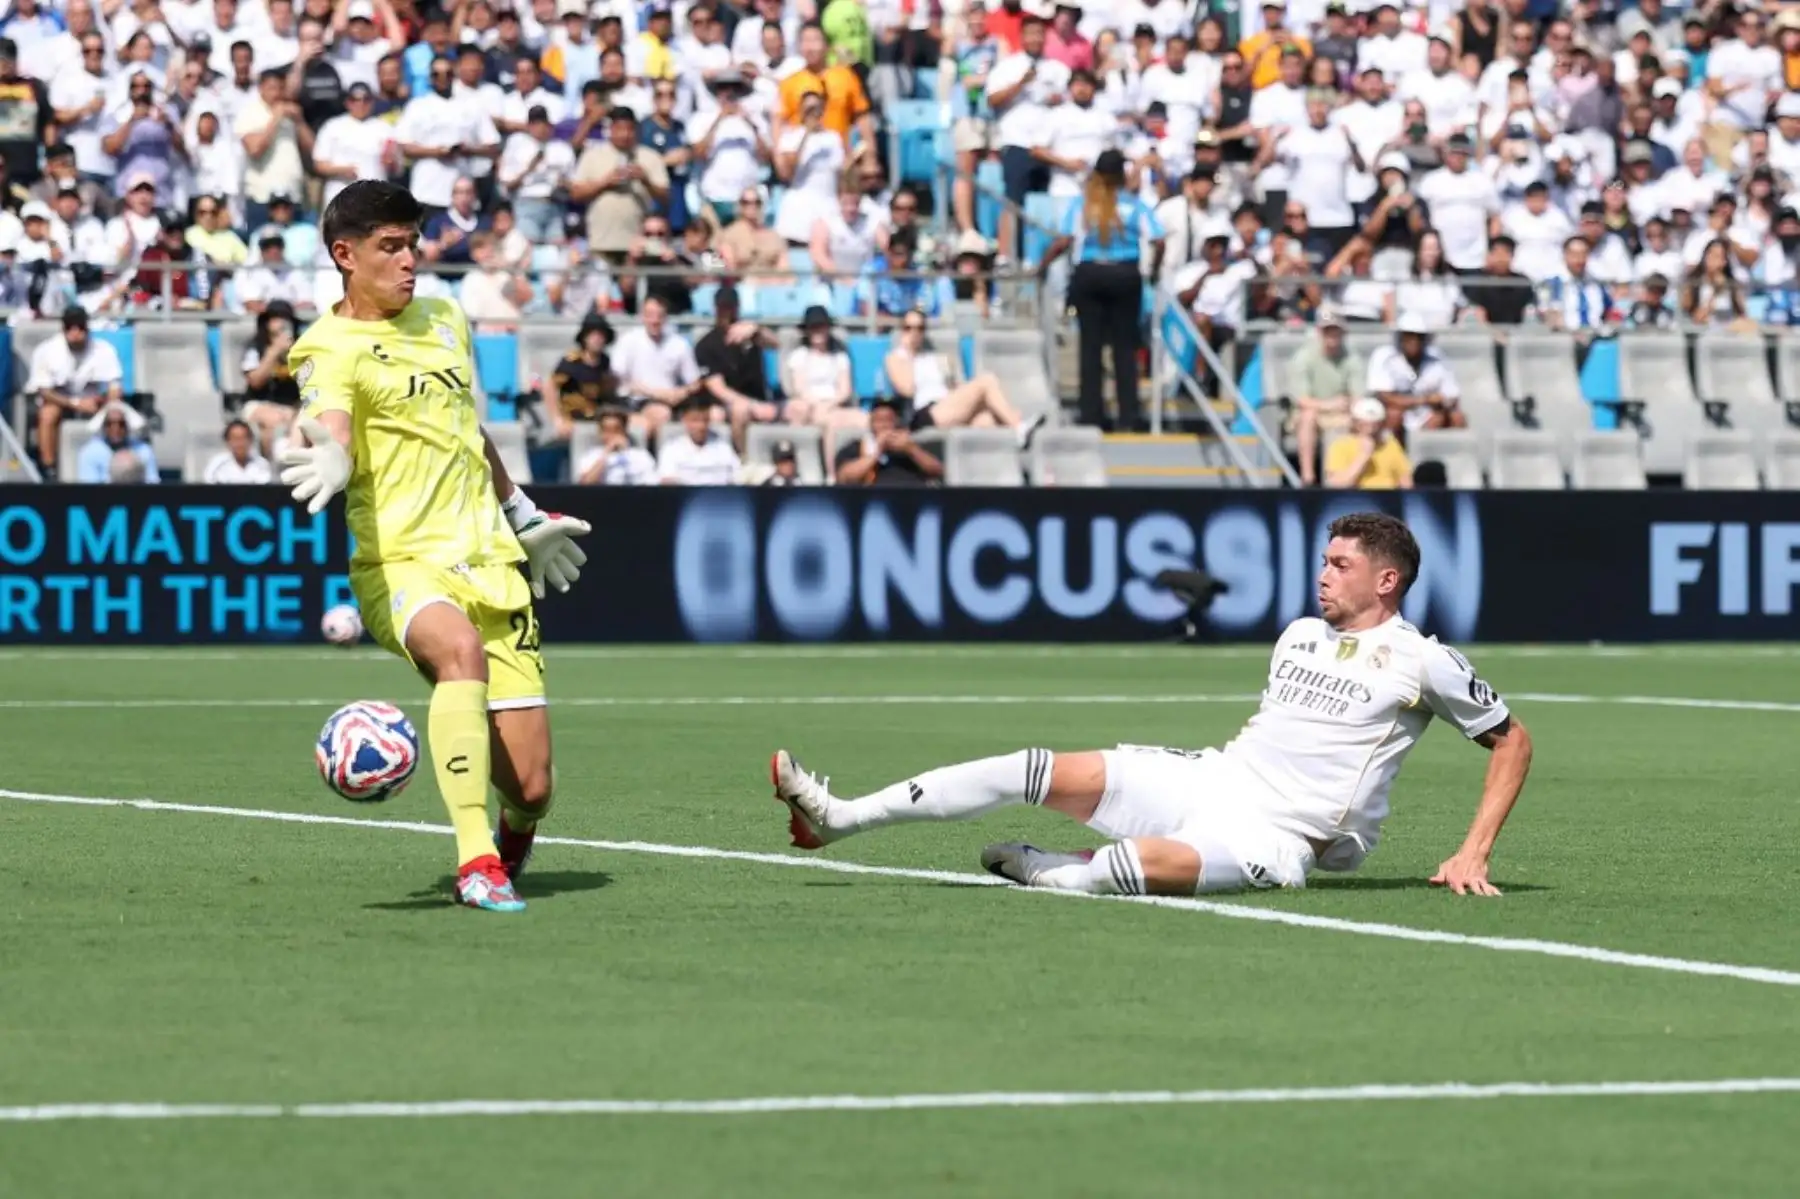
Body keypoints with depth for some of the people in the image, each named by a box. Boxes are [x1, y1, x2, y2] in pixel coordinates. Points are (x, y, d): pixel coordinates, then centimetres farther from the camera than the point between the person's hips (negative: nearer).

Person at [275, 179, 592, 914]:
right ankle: (475, 863, -39)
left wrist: (524, 518, 40)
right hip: (401, 564, -5)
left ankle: (512, 843, 33)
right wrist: (326, 463, -49)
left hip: (489, 562, 5)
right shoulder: (331, 349, -5)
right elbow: (329, 431, -26)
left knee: (527, 785, -4)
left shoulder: (446, 321, 16)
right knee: (460, 647, -40)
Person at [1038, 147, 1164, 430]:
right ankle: (1127, 418, 2)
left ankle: (1091, 415, 4)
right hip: (1126, 276, 0)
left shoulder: (1082, 203, 1)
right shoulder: (1133, 204, -1)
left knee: (1091, 346, 5)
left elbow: (1064, 240, -9)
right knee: (1125, 347, 5)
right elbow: (1157, 241, -7)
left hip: (1089, 275, 0)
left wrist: (1042, 266, 2)